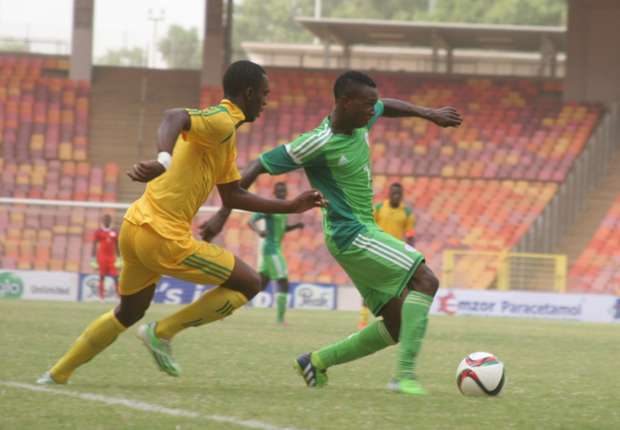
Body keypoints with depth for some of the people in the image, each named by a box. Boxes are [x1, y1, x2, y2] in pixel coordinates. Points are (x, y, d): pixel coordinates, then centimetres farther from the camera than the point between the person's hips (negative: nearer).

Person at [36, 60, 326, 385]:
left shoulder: (226, 134, 20)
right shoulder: (222, 121, -11)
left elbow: (233, 196, 24)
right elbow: (174, 117, -32)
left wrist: (291, 207, 23)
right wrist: (163, 160, -50)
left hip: (135, 226, 10)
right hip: (164, 237, -10)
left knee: (129, 313, 28)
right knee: (249, 284, 0)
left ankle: (57, 375, 31)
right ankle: (162, 332, 2)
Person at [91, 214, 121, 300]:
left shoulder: (114, 232, 11)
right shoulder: (98, 232, 2)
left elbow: (117, 246, 17)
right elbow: (94, 245, 1)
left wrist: (118, 258, 13)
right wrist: (93, 259, -4)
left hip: (112, 258, 3)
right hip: (102, 257, -3)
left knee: (116, 277, -6)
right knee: (102, 276, -1)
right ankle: (101, 296, 2)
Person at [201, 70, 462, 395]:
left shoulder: (359, 122, 5)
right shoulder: (320, 143, -18)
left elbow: (387, 106, 31)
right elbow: (258, 167, -14)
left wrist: (428, 113, 21)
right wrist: (223, 214, -14)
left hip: (365, 232, 9)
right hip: (351, 235, -9)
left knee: (396, 328, 6)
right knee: (425, 281, -21)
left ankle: (316, 362, 14)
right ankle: (404, 375, -26)